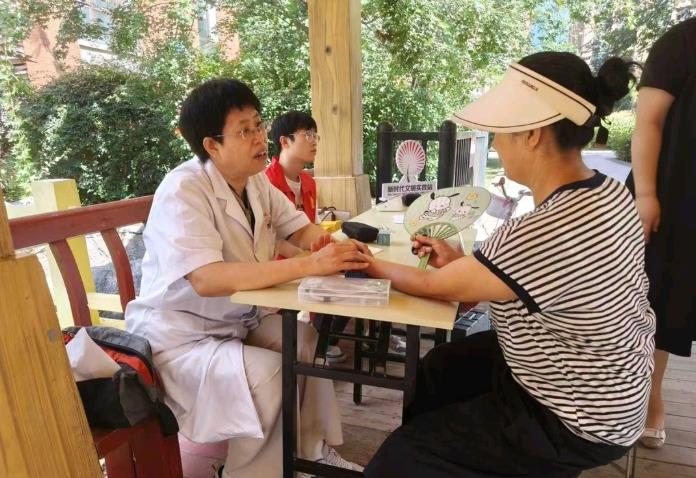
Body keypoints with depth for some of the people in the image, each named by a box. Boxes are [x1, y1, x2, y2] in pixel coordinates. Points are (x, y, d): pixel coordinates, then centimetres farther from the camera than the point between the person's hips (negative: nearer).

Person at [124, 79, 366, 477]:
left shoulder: (256, 180, -1)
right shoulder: (183, 190, -24)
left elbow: (300, 227, 6)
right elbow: (207, 280, -36)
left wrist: (325, 243, -19)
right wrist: (309, 266, -40)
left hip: (239, 318, 8)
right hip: (180, 337, -7)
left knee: (308, 342, -8)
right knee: (269, 373, -25)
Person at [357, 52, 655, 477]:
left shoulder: (545, 233, -37)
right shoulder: (608, 191, -7)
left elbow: (434, 286, -21)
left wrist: (371, 265, -4)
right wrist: (461, 263, -4)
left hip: (576, 422, -9)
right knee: (437, 368, 24)